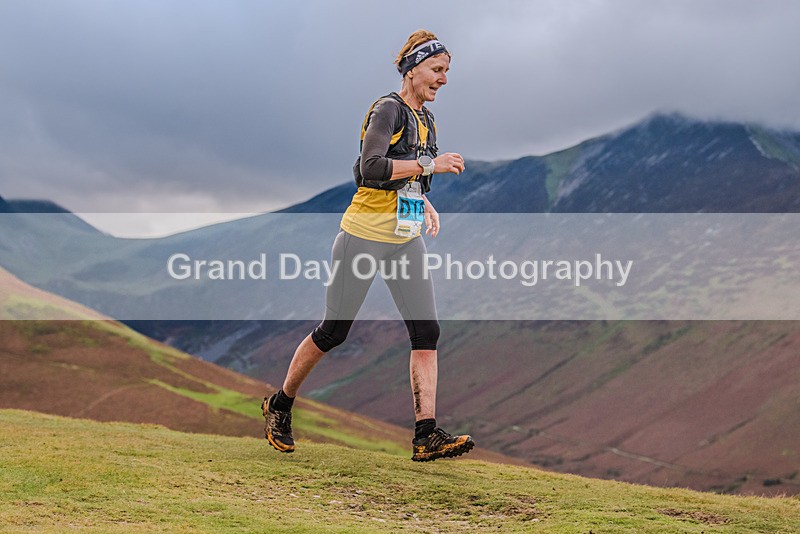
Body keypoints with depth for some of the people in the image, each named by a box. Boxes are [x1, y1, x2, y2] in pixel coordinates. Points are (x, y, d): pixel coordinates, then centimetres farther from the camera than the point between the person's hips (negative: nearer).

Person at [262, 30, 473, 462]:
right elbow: (371, 169, -26)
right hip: (364, 235, -7)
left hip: (405, 240, 7)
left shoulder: (426, 119, 14)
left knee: (426, 332, -5)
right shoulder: (388, 109, -12)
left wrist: (424, 204, 11)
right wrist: (429, 164, -23)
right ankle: (280, 405, 23)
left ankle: (427, 436, -6)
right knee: (333, 331, 2)